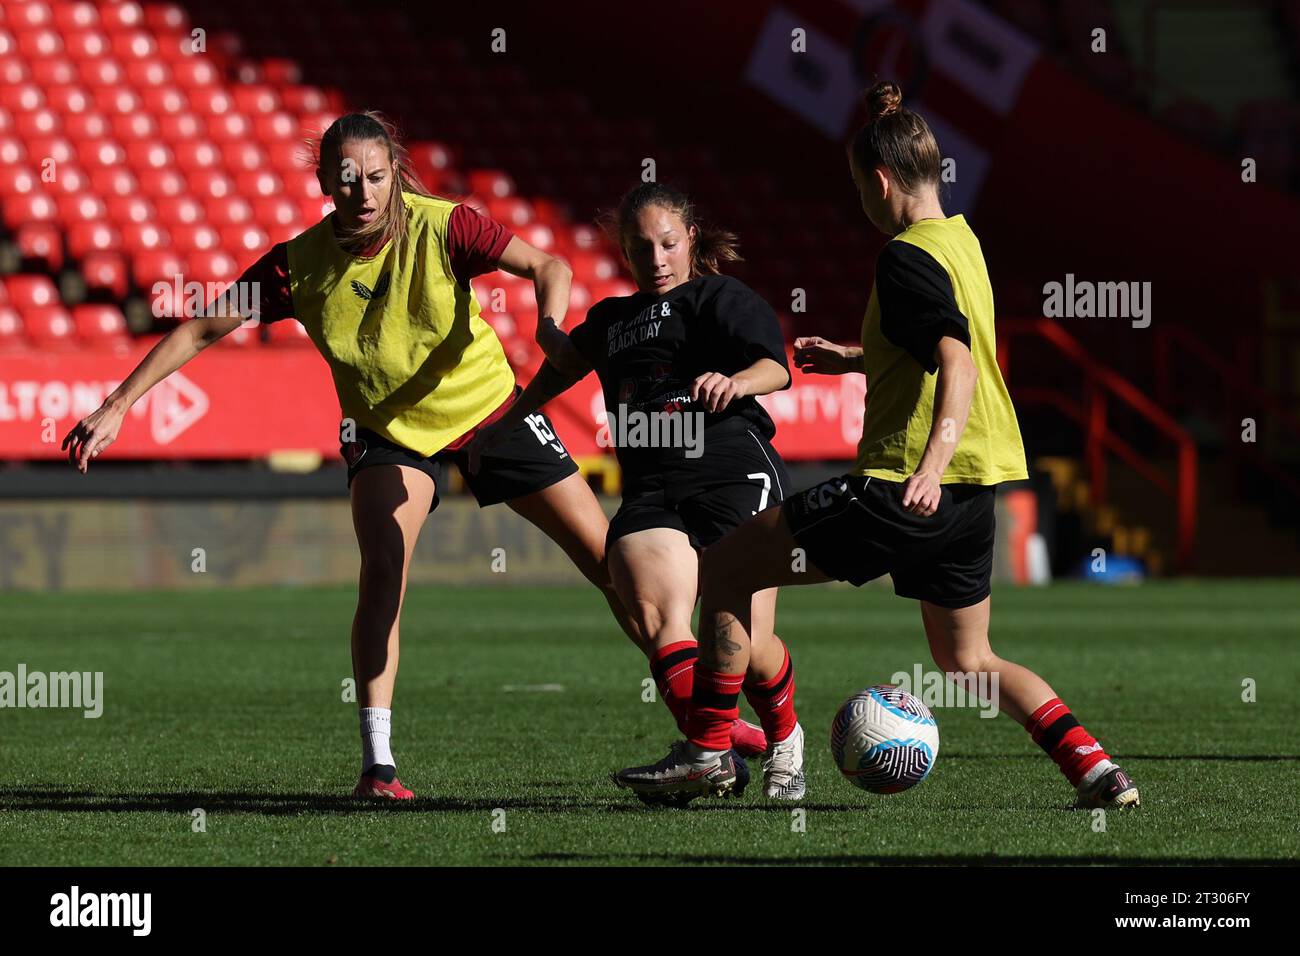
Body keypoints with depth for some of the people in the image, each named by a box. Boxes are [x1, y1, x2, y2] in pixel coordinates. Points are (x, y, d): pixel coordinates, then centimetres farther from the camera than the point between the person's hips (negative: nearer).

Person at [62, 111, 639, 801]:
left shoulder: (441, 228, -23)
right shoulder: (301, 264, -20)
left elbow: (546, 266, -25)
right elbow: (201, 330, -14)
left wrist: (551, 327, -47)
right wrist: (118, 404, -19)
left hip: (489, 409, 0)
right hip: (386, 432, 0)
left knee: (606, 557, 1)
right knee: (383, 570, -26)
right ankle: (376, 763, -21)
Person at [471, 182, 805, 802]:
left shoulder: (721, 297, 8)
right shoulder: (610, 320, 25)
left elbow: (774, 367, -9)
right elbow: (560, 369, 44)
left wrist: (736, 381, -31)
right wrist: (502, 425, 53)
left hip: (734, 474, -5)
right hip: (651, 490, 5)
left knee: (745, 643, -10)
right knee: (657, 617, -24)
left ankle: (784, 739, 20)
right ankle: (717, 755, -29)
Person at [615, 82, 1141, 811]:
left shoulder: (908, 257, -13)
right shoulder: (962, 241, 14)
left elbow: (958, 364, -27)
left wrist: (933, 464, -39)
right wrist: (856, 360, 39)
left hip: (903, 487, -9)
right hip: (975, 492, 9)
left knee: (728, 567, 2)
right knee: (968, 660, 20)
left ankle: (709, 750, 1)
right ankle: (1093, 765, 2)